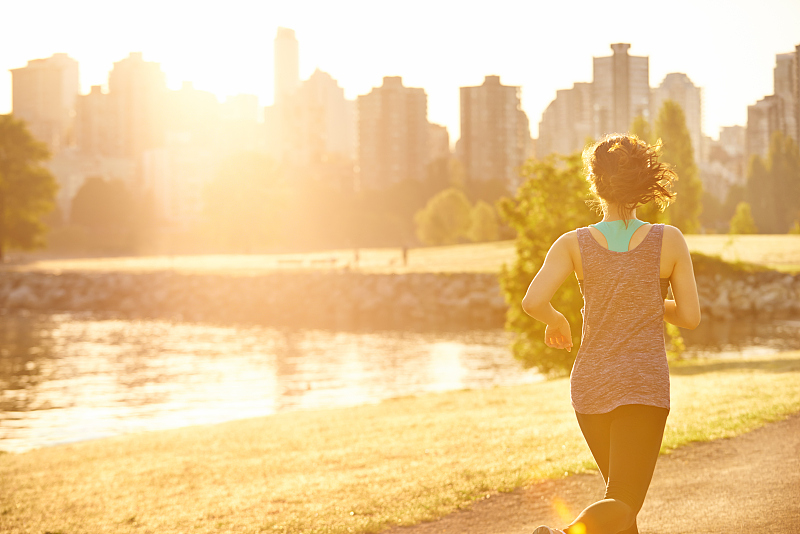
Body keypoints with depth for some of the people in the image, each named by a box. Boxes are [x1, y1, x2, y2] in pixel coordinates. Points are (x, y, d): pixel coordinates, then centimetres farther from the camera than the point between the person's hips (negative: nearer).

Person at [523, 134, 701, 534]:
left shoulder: (574, 244, -5)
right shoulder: (669, 241, -6)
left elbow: (532, 302, -17)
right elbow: (690, 317, -2)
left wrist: (556, 320, 5)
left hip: (591, 384, 3)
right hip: (644, 385, -3)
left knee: (622, 485, 25)